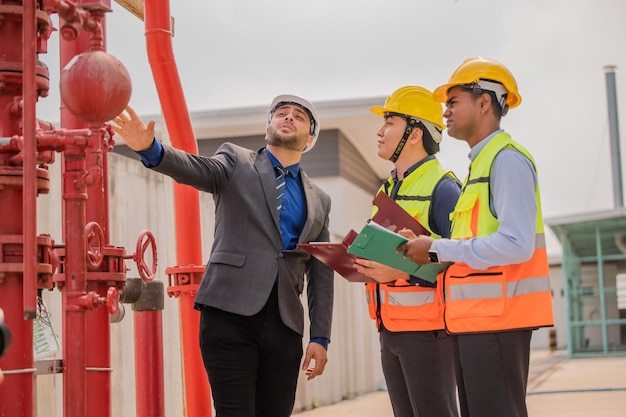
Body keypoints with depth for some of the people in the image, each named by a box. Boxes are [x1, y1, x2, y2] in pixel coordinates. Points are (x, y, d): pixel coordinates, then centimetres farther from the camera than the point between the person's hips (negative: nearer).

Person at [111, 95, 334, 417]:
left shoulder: (319, 201, 18)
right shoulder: (236, 161, 9)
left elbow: (321, 274, 15)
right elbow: (193, 168, -12)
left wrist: (320, 338, 6)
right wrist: (149, 148, -33)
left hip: (284, 324, 4)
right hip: (230, 312, -4)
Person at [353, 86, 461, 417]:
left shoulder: (442, 187, -10)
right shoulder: (388, 190, 18)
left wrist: (403, 271, -23)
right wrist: (364, 266, 4)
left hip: (426, 326, -9)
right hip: (390, 326, 9)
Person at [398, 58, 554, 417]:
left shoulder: (507, 160, -10)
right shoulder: (480, 164, 19)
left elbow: (516, 245, -21)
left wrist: (438, 248, -14)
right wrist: (433, 253, 5)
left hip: (497, 319, -10)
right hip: (475, 319, 10)